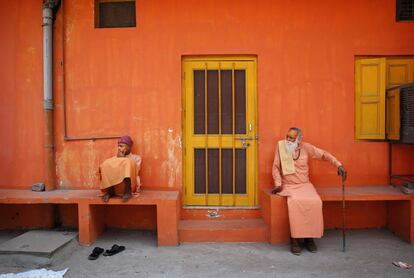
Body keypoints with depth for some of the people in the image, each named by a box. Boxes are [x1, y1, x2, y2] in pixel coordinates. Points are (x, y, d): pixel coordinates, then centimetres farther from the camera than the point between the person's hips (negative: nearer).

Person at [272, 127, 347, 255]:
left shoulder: (306, 147, 1)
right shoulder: (280, 146, -3)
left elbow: (324, 154, 6)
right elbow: (276, 167, 0)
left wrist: (338, 165, -7)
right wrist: (278, 184, -10)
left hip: (305, 185, 2)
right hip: (289, 186, -2)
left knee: (315, 202, -27)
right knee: (295, 202, -33)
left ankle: (309, 237, -12)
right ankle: (294, 239, -22)